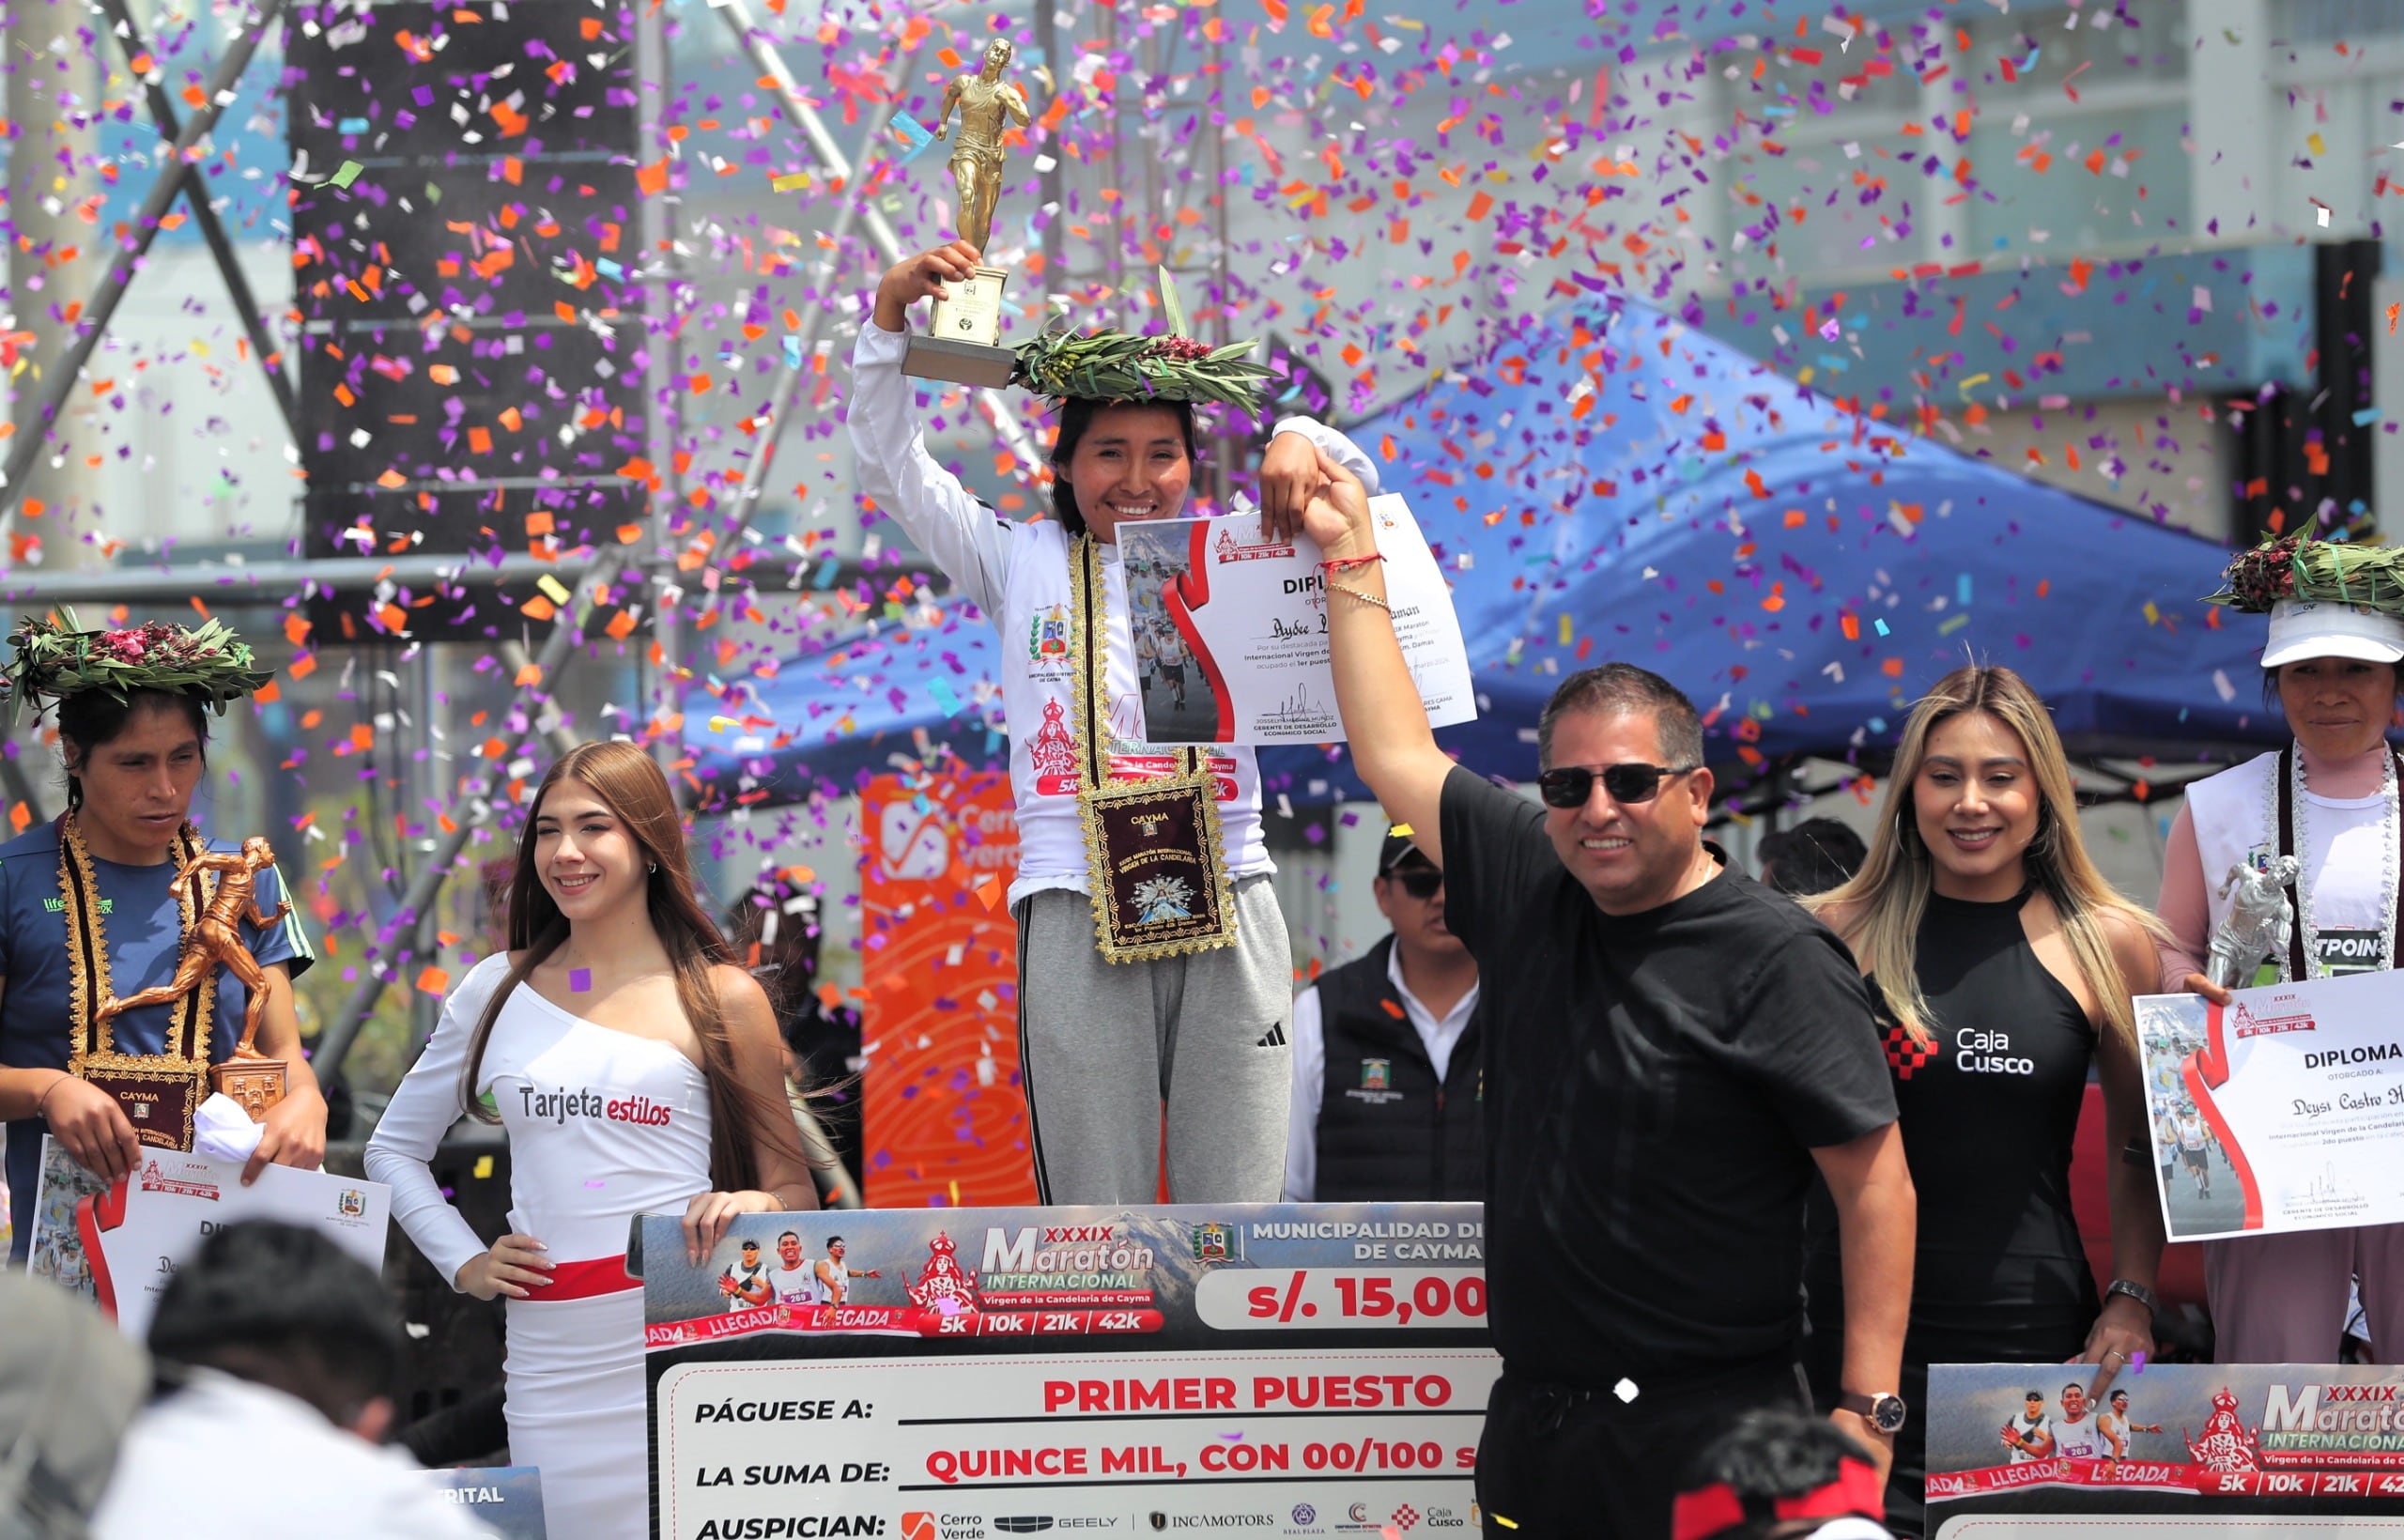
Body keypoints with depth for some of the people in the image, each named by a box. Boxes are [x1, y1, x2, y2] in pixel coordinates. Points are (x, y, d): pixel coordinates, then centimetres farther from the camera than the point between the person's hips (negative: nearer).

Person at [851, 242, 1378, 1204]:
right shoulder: (1025, 564, 11)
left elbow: (1357, 495, 5)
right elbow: (892, 466, 8)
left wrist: (1303, 446, -18)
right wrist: (890, 316, -5)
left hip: (1227, 913, 1)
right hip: (1076, 921, -1)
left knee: (1239, 1220, 0)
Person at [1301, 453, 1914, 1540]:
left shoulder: (1774, 959, -9)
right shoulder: (1530, 894, 10)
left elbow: (1875, 1184, -12)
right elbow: (1395, 753, 23)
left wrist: (1867, 1414, -17)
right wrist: (1352, 556, 25)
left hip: (1705, 1442, -6)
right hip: (1532, 1426, 6)